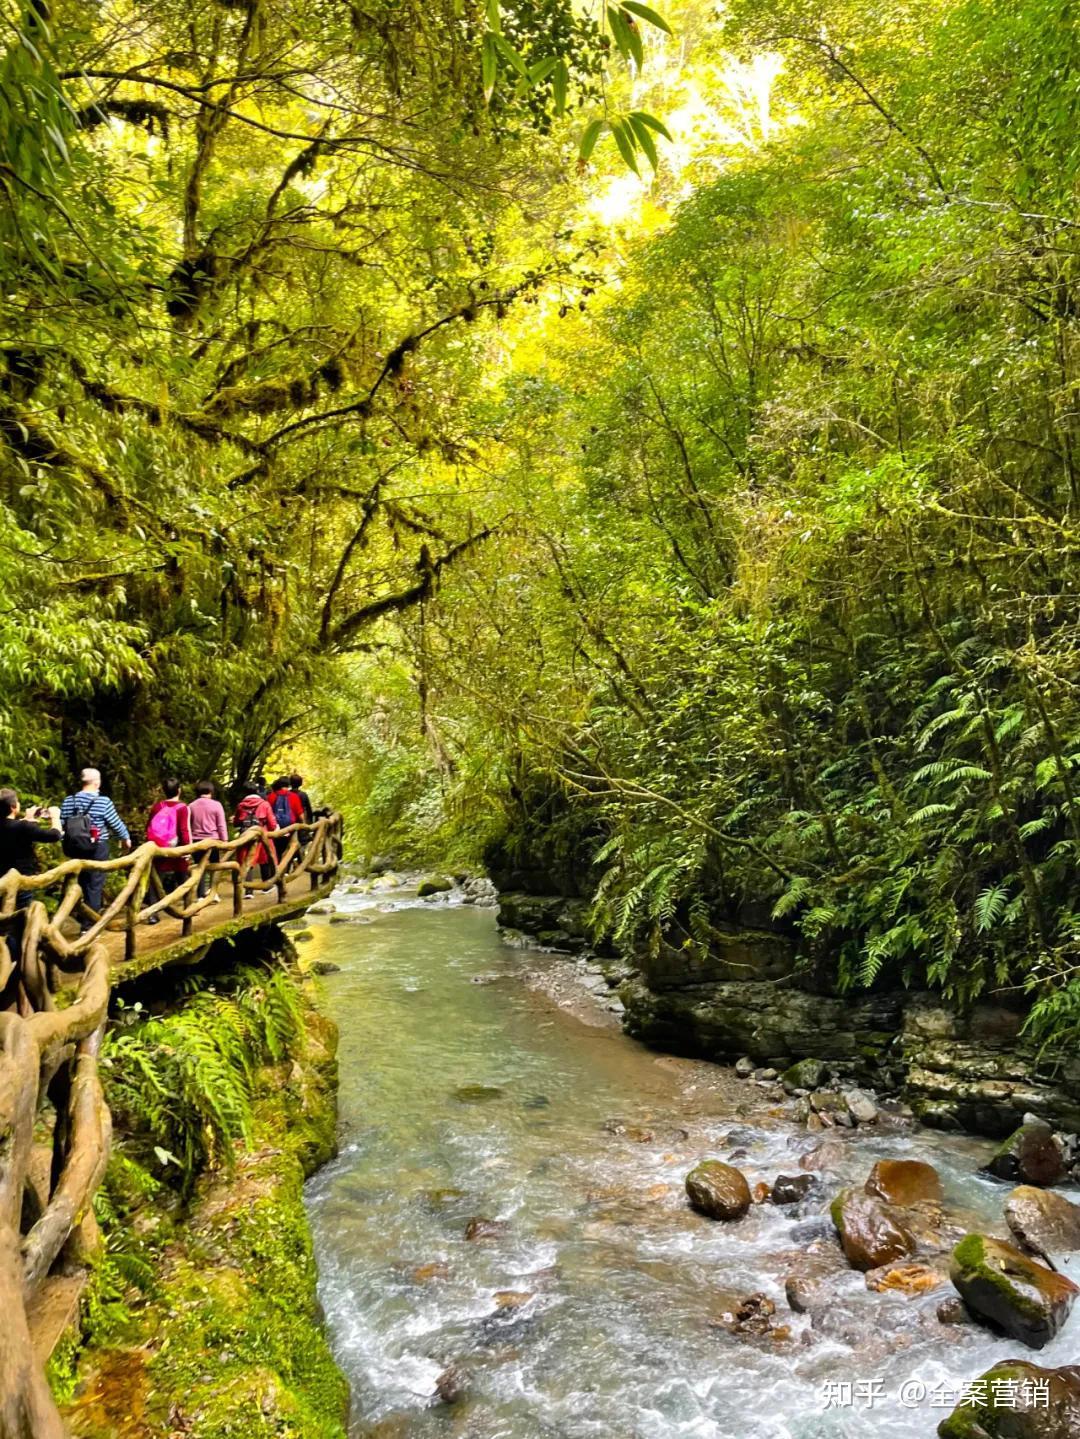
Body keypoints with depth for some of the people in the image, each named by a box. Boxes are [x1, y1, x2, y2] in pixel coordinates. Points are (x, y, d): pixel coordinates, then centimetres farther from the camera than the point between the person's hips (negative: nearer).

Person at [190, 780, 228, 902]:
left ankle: (201, 896, 5)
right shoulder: (216, 805, -6)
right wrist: (224, 840, -1)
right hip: (212, 839, -2)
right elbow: (221, 825, -6)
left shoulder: (192, 806, 2)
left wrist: (189, 841, 14)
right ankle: (213, 894, 9)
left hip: (196, 841, 2)